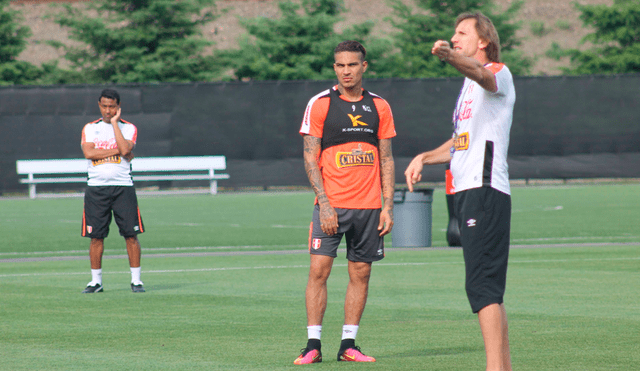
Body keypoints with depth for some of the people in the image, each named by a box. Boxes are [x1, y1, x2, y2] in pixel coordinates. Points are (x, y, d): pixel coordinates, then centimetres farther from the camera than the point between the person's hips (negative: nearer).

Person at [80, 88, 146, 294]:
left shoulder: (128, 128, 6)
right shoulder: (90, 128, 10)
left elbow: (125, 149, -14)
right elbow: (89, 153, -8)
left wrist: (114, 123, -7)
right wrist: (117, 151, -9)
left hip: (122, 187, -1)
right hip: (96, 187, 1)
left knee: (131, 235, -5)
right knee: (96, 236, 0)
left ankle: (136, 280, 2)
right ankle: (96, 281, 9)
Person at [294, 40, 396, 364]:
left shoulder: (379, 107, 9)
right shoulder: (319, 104, 0)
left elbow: (386, 159, 12)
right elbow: (310, 158, -2)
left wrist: (388, 206, 4)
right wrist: (324, 203, -11)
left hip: (369, 205, 3)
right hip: (331, 204, -3)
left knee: (360, 273, 3)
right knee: (319, 269, -9)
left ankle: (348, 344, 9)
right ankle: (313, 346, -5)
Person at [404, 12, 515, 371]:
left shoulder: (498, 72, -5)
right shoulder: (470, 85, 24)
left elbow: (482, 73, -31)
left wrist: (451, 57, -50)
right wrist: (424, 158, 25)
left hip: (486, 191, -10)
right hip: (467, 192, 10)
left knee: (482, 285, -17)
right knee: (488, 288, 10)